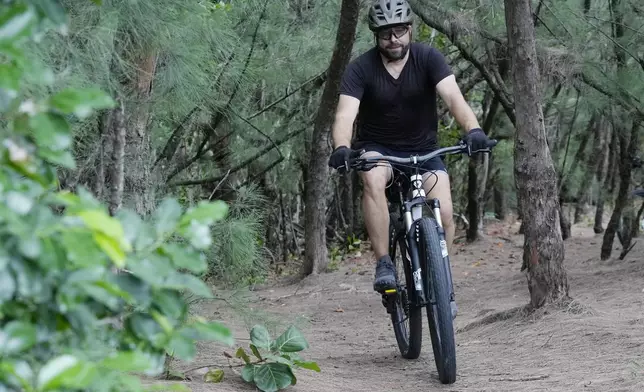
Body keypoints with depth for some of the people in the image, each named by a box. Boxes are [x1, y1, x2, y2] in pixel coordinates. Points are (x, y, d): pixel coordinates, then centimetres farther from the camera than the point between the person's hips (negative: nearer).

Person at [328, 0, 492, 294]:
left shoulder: (428, 58, -13)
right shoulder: (361, 68, -15)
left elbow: (453, 96, -27)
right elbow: (345, 114, -27)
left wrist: (473, 129, -47)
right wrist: (341, 148, -49)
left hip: (423, 149, 1)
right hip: (377, 148, -1)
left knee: (444, 214, -21)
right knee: (373, 179, -36)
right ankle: (384, 265, -30)